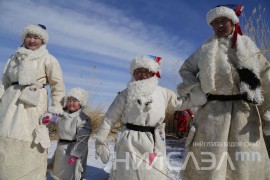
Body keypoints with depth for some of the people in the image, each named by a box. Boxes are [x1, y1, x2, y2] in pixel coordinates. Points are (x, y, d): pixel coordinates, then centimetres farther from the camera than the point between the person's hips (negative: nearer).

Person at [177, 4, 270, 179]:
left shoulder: (248, 46, 9)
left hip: (244, 111, 2)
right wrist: (193, 90, -2)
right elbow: (185, 69, 15)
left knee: (244, 162, 10)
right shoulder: (205, 50, 7)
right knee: (208, 161, 4)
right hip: (213, 110, -1)